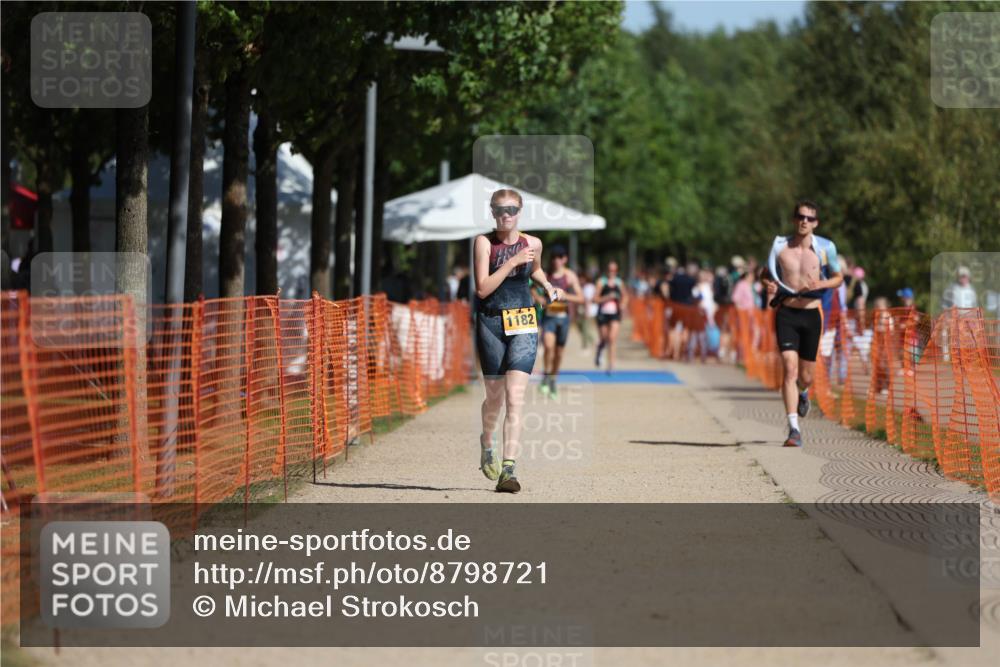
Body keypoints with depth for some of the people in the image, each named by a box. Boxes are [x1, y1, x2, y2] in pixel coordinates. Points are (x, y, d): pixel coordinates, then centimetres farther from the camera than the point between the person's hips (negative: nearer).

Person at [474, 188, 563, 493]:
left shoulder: (532, 244, 5)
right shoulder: (484, 242, -5)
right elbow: (482, 289, -13)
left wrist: (548, 286, 10)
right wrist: (511, 262, -18)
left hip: (523, 324, 1)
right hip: (491, 323, -1)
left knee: (515, 398, -13)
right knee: (494, 397, 11)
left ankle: (508, 469, -19)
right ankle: (486, 443, 43)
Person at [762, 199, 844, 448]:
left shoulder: (825, 248, 0)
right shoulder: (779, 246, 1)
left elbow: (838, 277, 11)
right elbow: (768, 275, 16)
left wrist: (822, 284, -10)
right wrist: (770, 287, -8)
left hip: (811, 315, 1)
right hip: (786, 313, -1)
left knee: (805, 376, 9)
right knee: (790, 369, -16)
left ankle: (803, 393, 48)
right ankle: (794, 429, -16)